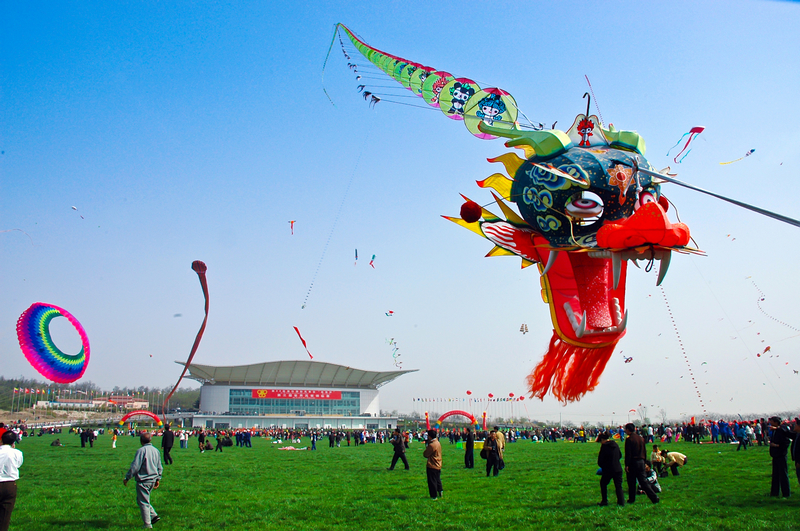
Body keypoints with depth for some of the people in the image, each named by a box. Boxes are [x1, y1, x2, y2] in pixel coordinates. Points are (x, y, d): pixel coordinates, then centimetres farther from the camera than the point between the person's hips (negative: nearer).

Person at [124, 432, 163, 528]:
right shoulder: (156, 450, 8)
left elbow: (135, 467, -15)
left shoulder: (141, 450, -15)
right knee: (141, 499, 21)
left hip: (143, 480, -7)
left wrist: (127, 478, -4)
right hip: (153, 480, 7)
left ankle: (147, 524, 7)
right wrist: (158, 479, 24)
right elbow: (159, 467, 15)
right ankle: (154, 515, 13)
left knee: (143, 502, 3)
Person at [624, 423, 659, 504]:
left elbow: (628, 454, -16)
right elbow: (644, 452, 15)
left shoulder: (629, 439, -12)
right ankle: (654, 498, 0)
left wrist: (626, 465, -13)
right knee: (643, 481, 8)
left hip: (632, 463, -6)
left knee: (631, 482, 6)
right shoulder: (641, 438, 10)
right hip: (641, 462, 6)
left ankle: (631, 499, 13)